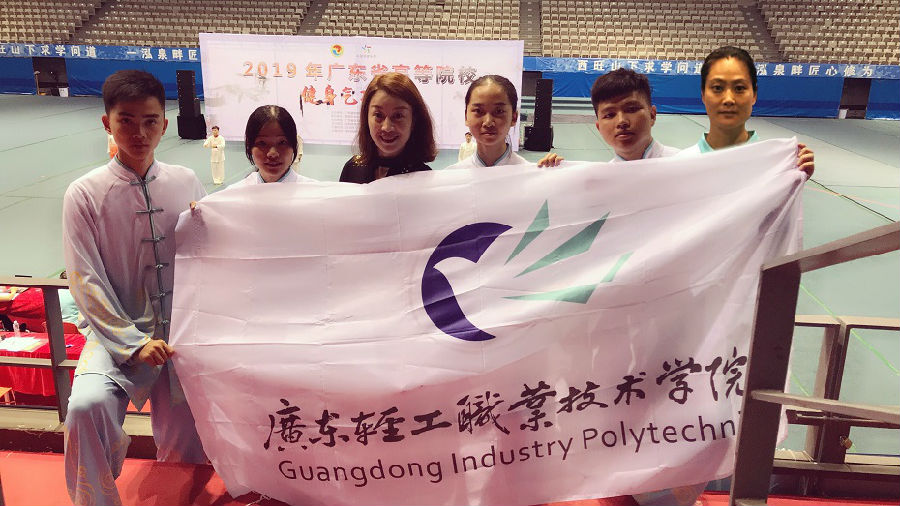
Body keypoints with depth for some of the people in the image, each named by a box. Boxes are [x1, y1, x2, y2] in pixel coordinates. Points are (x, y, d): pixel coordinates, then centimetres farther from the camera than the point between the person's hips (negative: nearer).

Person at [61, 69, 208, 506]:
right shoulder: (85, 194, -4)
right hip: (119, 334, -2)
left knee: (185, 454, 0)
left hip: (182, 334, 2)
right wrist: (134, 344, -12)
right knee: (87, 406, -29)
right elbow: (86, 283, -6)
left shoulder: (185, 183, 3)